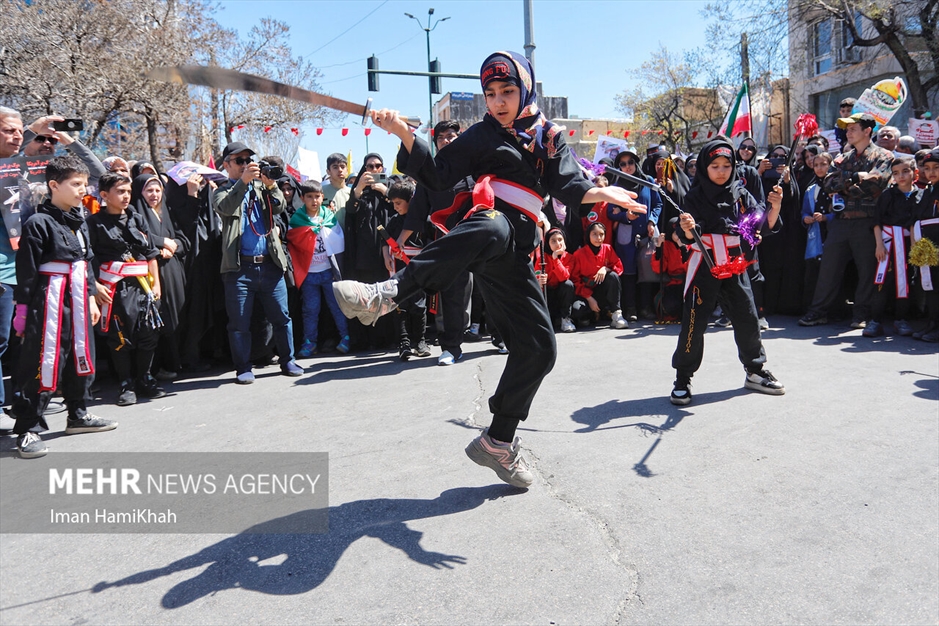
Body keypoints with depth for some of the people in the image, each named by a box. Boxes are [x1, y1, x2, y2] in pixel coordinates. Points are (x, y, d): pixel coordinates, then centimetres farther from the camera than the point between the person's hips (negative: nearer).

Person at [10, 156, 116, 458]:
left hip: (77, 299, 8)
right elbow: (26, 271, -13)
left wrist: (90, 298, 17)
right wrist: (23, 309, -14)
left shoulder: (80, 222, 12)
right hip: (48, 300, -8)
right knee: (43, 362, -6)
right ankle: (27, 428, 2)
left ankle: (78, 415, 30)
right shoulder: (38, 222, -12)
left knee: (81, 357, 15)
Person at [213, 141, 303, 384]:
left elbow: (279, 206, 0)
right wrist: (243, 181, -24)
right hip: (239, 266, -2)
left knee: (281, 316, 6)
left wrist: (271, 186, -18)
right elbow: (225, 207, -13)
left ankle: (288, 361, 19)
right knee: (239, 322, 2)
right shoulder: (223, 190, 9)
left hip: (270, 264, 3)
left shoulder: (261, 186, 17)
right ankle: (243, 368, 12)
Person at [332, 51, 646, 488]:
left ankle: (498, 442, 13)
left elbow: (570, 188, 6)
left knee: (538, 347, 0)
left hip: (513, 254, 4)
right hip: (481, 220, -4)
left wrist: (603, 194, -15)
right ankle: (386, 293, -56)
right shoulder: (482, 134, 13)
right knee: (491, 228, -43)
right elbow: (439, 175, 3)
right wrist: (404, 133, -9)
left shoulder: (550, 138, 20)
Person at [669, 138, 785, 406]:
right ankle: (683, 379, 5)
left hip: (735, 265, 4)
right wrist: (688, 229, -36)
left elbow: (766, 225, 1)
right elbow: (689, 236, -13)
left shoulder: (740, 193, 6)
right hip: (704, 265, -4)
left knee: (747, 318, 9)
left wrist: (775, 208, -18)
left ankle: (755, 371, 28)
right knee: (694, 322, -6)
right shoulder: (695, 196, -4)